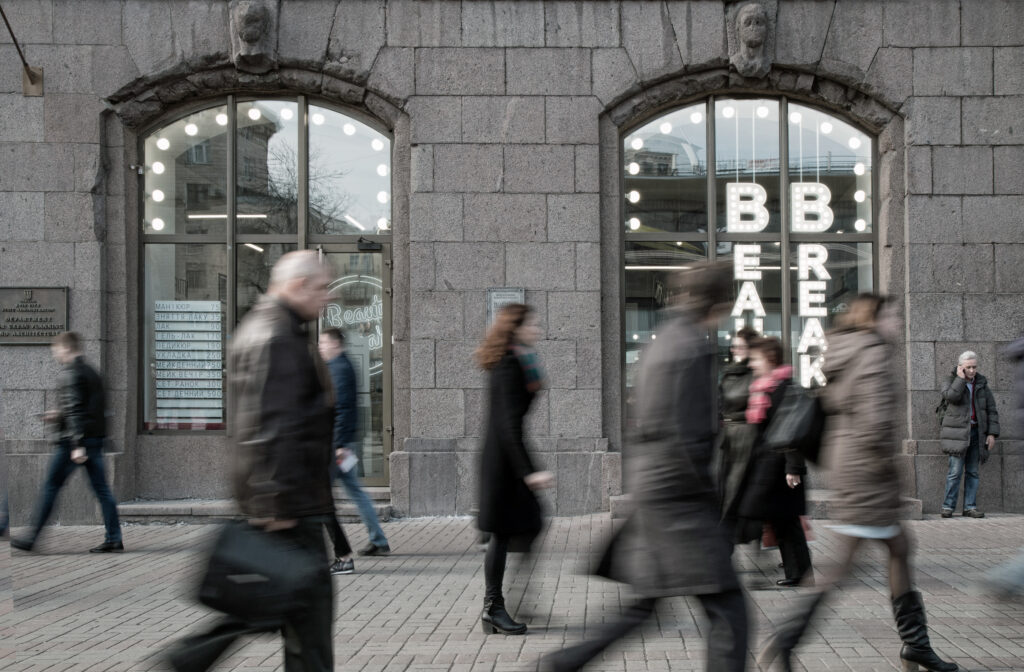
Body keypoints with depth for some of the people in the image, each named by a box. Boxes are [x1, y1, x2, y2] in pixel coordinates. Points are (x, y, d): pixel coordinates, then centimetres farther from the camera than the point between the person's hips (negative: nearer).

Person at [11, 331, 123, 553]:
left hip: (73, 440, -8)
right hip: (96, 438, 8)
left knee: (51, 487, 0)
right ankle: (114, 539, 3)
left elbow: (75, 410, -19)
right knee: (101, 489, 6)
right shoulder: (91, 372, 16)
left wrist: (77, 445, -24)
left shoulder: (69, 374, -11)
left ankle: (31, 539, 6)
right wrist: (60, 415, 26)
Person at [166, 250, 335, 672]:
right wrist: (276, 503, -25)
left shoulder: (258, 328, 18)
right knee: (309, 594, -2)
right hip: (288, 499, -10)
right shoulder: (276, 338, -16)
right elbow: (271, 427, -23)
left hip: (271, 495, 10)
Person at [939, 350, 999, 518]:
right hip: (958, 432, -4)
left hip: (976, 432, 4)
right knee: (955, 471, -10)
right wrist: (960, 378, -13)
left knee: (972, 471, 3)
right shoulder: (951, 382, 3)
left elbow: (991, 410, 11)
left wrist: (992, 433, 2)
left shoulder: (982, 385, 12)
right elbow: (951, 396, -21)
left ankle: (970, 507, 6)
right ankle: (948, 506, -6)